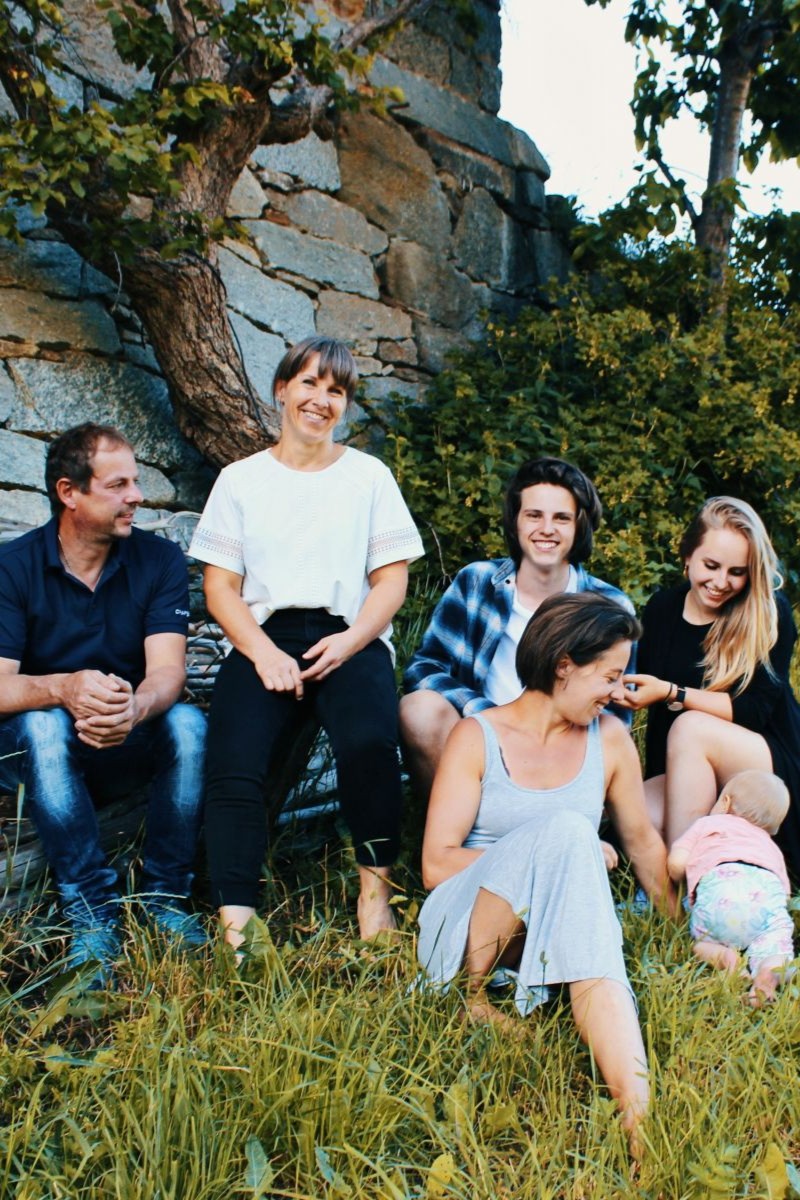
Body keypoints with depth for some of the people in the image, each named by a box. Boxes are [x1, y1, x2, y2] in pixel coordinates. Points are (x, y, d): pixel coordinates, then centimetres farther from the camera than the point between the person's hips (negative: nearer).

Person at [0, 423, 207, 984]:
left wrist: (134, 709, -44)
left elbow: (167, 670, -19)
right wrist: (66, 689, -44)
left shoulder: (159, 559, -7)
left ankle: (165, 896, -14)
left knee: (188, 724, -29)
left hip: (129, 749, 1)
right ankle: (91, 911, -24)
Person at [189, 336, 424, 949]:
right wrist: (263, 652, -10)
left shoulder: (369, 475, 15)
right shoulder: (241, 479, 15)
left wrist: (351, 641, -11)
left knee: (369, 741, -32)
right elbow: (220, 584, 8)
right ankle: (235, 922, -28)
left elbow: (391, 580, 8)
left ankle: (376, 889, -13)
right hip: (265, 637, 1)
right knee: (233, 765, -27)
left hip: (349, 637, -1)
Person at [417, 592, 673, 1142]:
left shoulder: (610, 738, 7)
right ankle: (472, 994, -18)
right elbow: (436, 864, -9)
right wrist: (559, 853, -15)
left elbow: (642, 840, 20)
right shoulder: (479, 737, -3)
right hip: (463, 929, -2)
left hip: (552, 936, 3)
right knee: (565, 828, -31)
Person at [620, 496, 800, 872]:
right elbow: (646, 690, 10)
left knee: (691, 727, -32)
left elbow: (755, 710, -15)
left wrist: (672, 693, -23)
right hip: (683, 777, 3)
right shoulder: (661, 609, 3)